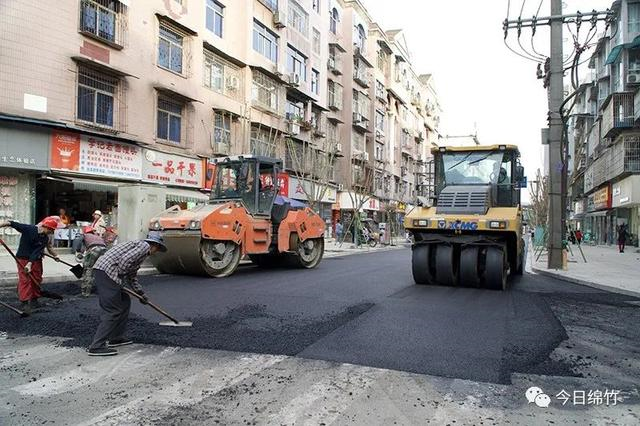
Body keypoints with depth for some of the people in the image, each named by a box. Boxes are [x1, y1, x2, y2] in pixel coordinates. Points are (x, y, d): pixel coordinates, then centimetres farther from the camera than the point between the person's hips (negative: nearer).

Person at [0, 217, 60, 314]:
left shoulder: (45, 238, -9)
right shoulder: (28, 229, -17)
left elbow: (37, 252, -15)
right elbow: (10, 223, -15)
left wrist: (30, 264, -24)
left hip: (36, 260, 4)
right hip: (23, 259, -4)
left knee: (37, 280, 8)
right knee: (25, 280, -8)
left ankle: (34, 300, 23)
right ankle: (25, 303, -5)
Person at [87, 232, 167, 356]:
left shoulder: (139, 246, 27)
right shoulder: (144, 246, -2)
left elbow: (132, 276, 33)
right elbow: (125, 259, -19)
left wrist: (140, 293, 32)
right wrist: (120, 277, -10)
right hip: (106, 272, -10)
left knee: (125, 302, 19)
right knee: (112, 311, -9)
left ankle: (115, 338, 25)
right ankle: (96, 346, -9)